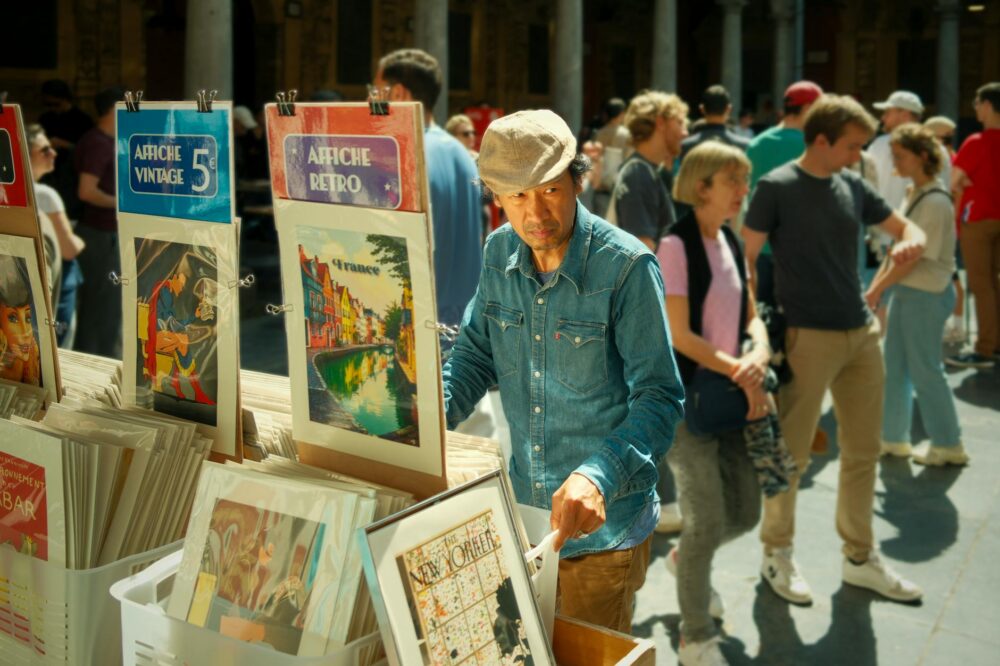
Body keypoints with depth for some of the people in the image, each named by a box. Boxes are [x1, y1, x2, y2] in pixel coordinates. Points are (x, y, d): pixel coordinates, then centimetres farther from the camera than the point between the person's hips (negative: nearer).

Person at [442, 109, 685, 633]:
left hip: (602, 525, -5)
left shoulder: (626, 267, -21)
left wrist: (598, 477, -37)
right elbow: (476, 354, 8)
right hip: (521, 511, 5)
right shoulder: (499, 253, -3)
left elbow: (660, 397, -21)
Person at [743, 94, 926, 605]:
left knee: (864, 450, 13)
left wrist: (911, 240, -8)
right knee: (792, 453, 3)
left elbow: (904, 226, 17)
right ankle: (777, 554, 21)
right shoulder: (776, 188, -9)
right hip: (808, 336, -6)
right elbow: (746, 259, -11)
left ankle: (860, 556, 28)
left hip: (861, 333, 7)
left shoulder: (852, 186, 8)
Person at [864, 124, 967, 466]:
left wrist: (876, 290, -13)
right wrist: (876, 287, 9)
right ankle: (893, 438, 24)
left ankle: (949, 445, 13)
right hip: (905, 291, 9)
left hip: (927, 294, -9)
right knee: (895, 367, 13)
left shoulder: (935, 201, -18)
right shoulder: (913, 195, 10)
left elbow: (914, 257, -19)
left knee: (925, 370, 0)